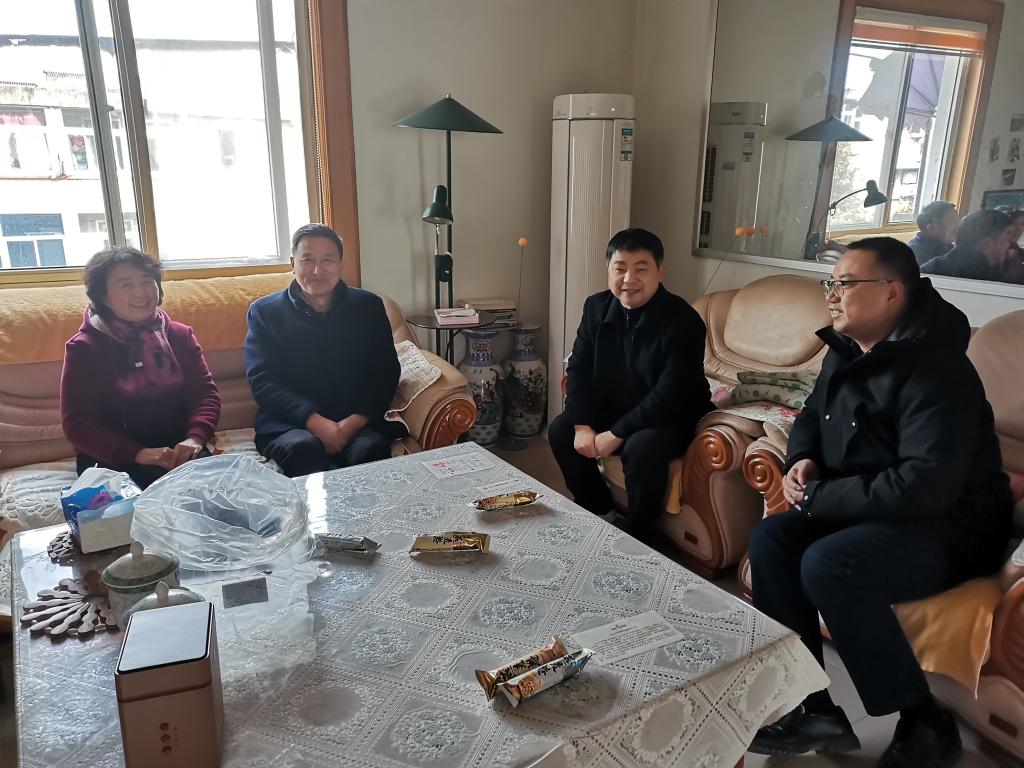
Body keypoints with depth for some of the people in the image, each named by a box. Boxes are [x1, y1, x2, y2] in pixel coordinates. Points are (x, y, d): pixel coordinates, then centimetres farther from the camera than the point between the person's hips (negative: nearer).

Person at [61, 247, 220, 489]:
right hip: (113, 457, -2)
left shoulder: (180, 335, 10)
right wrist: (139, 454, -22)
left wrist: (194, 438, -18)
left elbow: (205, 393, 4)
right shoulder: (85, 348, -1)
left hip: (175, 447, 3)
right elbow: (78, 424, -7)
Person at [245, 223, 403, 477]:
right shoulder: (265, 311, 8)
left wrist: (354, 421, -12)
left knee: (371, 449, -32)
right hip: (289, 423, -1)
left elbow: (386, 372, 6)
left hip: (358, 421, 1)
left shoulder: (369, 307, 12)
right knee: (303, 448, -34)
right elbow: (261, 381, -2)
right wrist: (315, 422, -18)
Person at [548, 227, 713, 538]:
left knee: (642, 449, -34)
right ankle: (600, 512, 12)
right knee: (560, 430, -6)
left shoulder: (683, 321, -25)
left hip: (672, 417, -6)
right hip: (615, 406, 6)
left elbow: (669, 395, -28)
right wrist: (582, 426, -15)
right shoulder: (597, 307, -6)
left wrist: (616, 434, -26)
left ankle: (636, 531, -6)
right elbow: (579, 368, -2)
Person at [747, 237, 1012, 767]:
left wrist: (816, 498, -24)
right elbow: (812, 416, 21)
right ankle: (813, 708, -5)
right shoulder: (846, 352, 5)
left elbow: (925, 485, -32)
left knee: (828, 564, -31)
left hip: (950, 527, -8)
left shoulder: (936, 371, -23)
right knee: (770, 538, -11)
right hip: (869, 513, 9)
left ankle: (925, 725, -9)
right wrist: (802, 461, -2)